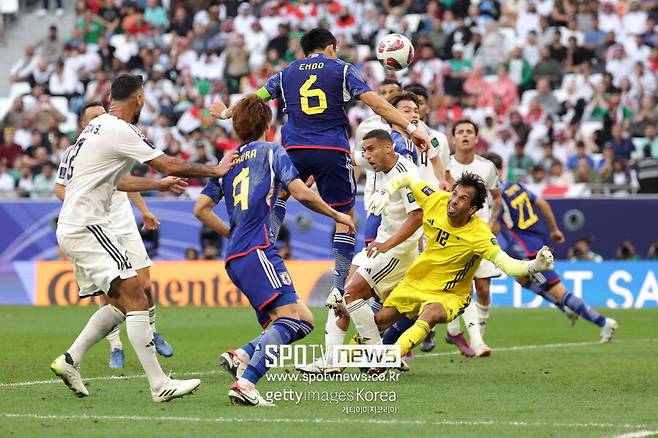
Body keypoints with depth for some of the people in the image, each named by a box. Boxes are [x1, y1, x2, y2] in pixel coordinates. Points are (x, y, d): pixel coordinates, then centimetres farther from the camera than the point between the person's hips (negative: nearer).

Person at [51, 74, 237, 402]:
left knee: (121, 302, 14)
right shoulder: (120, 131, -13)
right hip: (85, 227, -10)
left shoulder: (97, 126, 17)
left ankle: (69, 361, 14)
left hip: (70, 228, 10)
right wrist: (216, 170, -2)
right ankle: (159, 385, -19)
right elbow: (169, 166, -14)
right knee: (135, 298, -15)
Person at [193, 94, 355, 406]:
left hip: (236, 257, 8)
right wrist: (336, 215, 11)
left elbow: (201, 209, 18)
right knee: (289, 315, -20)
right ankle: (245, 384, -34)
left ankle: (242, 356, -9)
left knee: (303, 319, 8)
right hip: (258, 250, -8)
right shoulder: (271, 152, 7)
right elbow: (301, 193, -3)